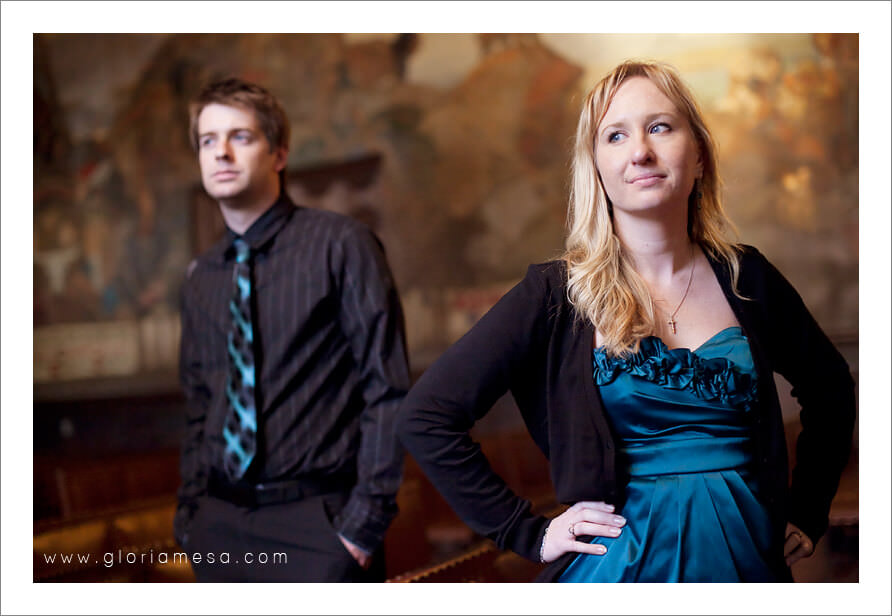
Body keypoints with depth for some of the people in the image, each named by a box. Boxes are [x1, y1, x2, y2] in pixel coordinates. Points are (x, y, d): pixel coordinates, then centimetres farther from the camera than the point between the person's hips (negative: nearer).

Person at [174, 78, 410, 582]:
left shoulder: (342, 246, -6)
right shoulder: (202, 279, 10)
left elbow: (387, 389, -10)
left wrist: (365, 521, -14)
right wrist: (192, 516, 9)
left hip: (318, 522, -4)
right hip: (221, 526, 5)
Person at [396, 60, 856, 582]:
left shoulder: (745, 279, 2)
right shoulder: (559, 294, -8)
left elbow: (832, 387, 19)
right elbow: (426, 417, -10)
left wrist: (807, 517, 12)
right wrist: (529, 533, -10)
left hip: (745, 556, 3)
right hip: (621, 562, -3)